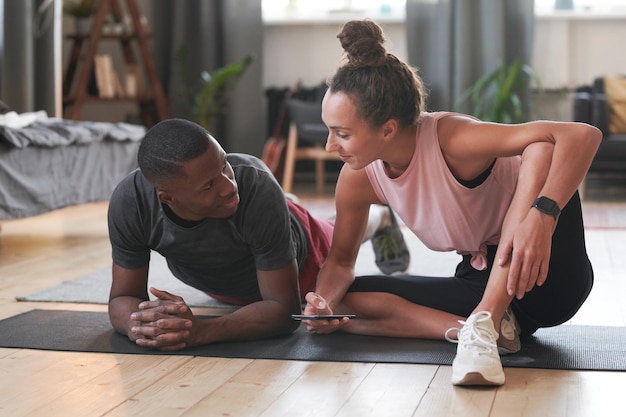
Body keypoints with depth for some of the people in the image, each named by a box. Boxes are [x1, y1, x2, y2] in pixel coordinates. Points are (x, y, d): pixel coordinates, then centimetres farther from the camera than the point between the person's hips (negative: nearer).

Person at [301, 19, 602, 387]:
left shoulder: (452, 139, -27)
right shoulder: (359, 178, -7)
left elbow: (584, 135, -36)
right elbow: (341, 258, 7)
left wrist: (541, 216, -52)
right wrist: (324, 302, -15)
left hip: (547, 282, -5)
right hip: (481, 283, 6)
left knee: (542, 150, -33)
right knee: (346, 301, -10)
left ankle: (484, 322, -36)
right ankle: (482, 327, -21)